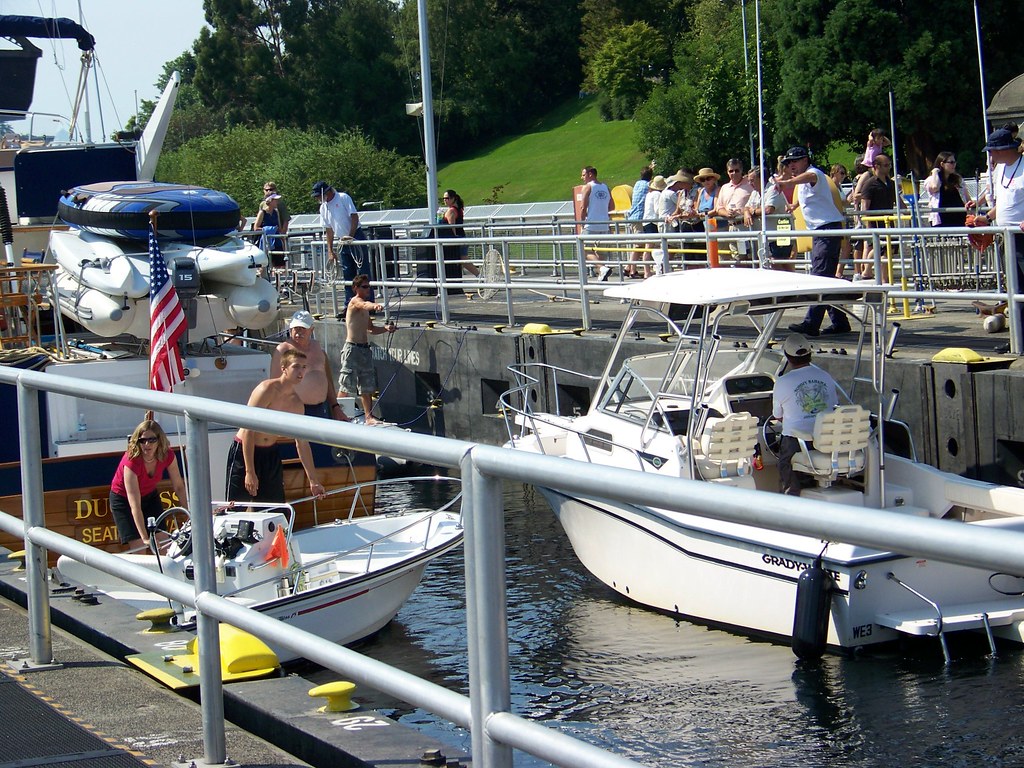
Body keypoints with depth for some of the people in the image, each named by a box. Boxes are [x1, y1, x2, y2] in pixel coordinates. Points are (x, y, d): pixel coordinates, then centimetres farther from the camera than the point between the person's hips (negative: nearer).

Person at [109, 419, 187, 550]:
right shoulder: (131, 462, -36)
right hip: (123, 499, -5)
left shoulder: (167, 456, -23)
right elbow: (135, 506, -38)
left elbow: (178, 487, -10)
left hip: (150, 495, 5)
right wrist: (145, 538, -43)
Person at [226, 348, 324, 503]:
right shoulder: (267, 389, -18)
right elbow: (248, 430, -21)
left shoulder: (296, 403, 4)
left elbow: (302, 443, 12)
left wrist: (313, 480, 11)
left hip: (271, 454, 7)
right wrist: (250, 472, -25)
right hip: (244, 451, -7)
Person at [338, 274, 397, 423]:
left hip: (365, 349, 8)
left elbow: (371, 329, 23)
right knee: (346, 385, -5)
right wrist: (375, 306, -58)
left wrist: (385, 329, 4)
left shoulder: (364, 309, 16)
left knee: (367, 386, 9)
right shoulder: (355, 301, -10)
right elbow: (365, 305, -35)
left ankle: (368, 416, 13)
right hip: (352, 348, -8)